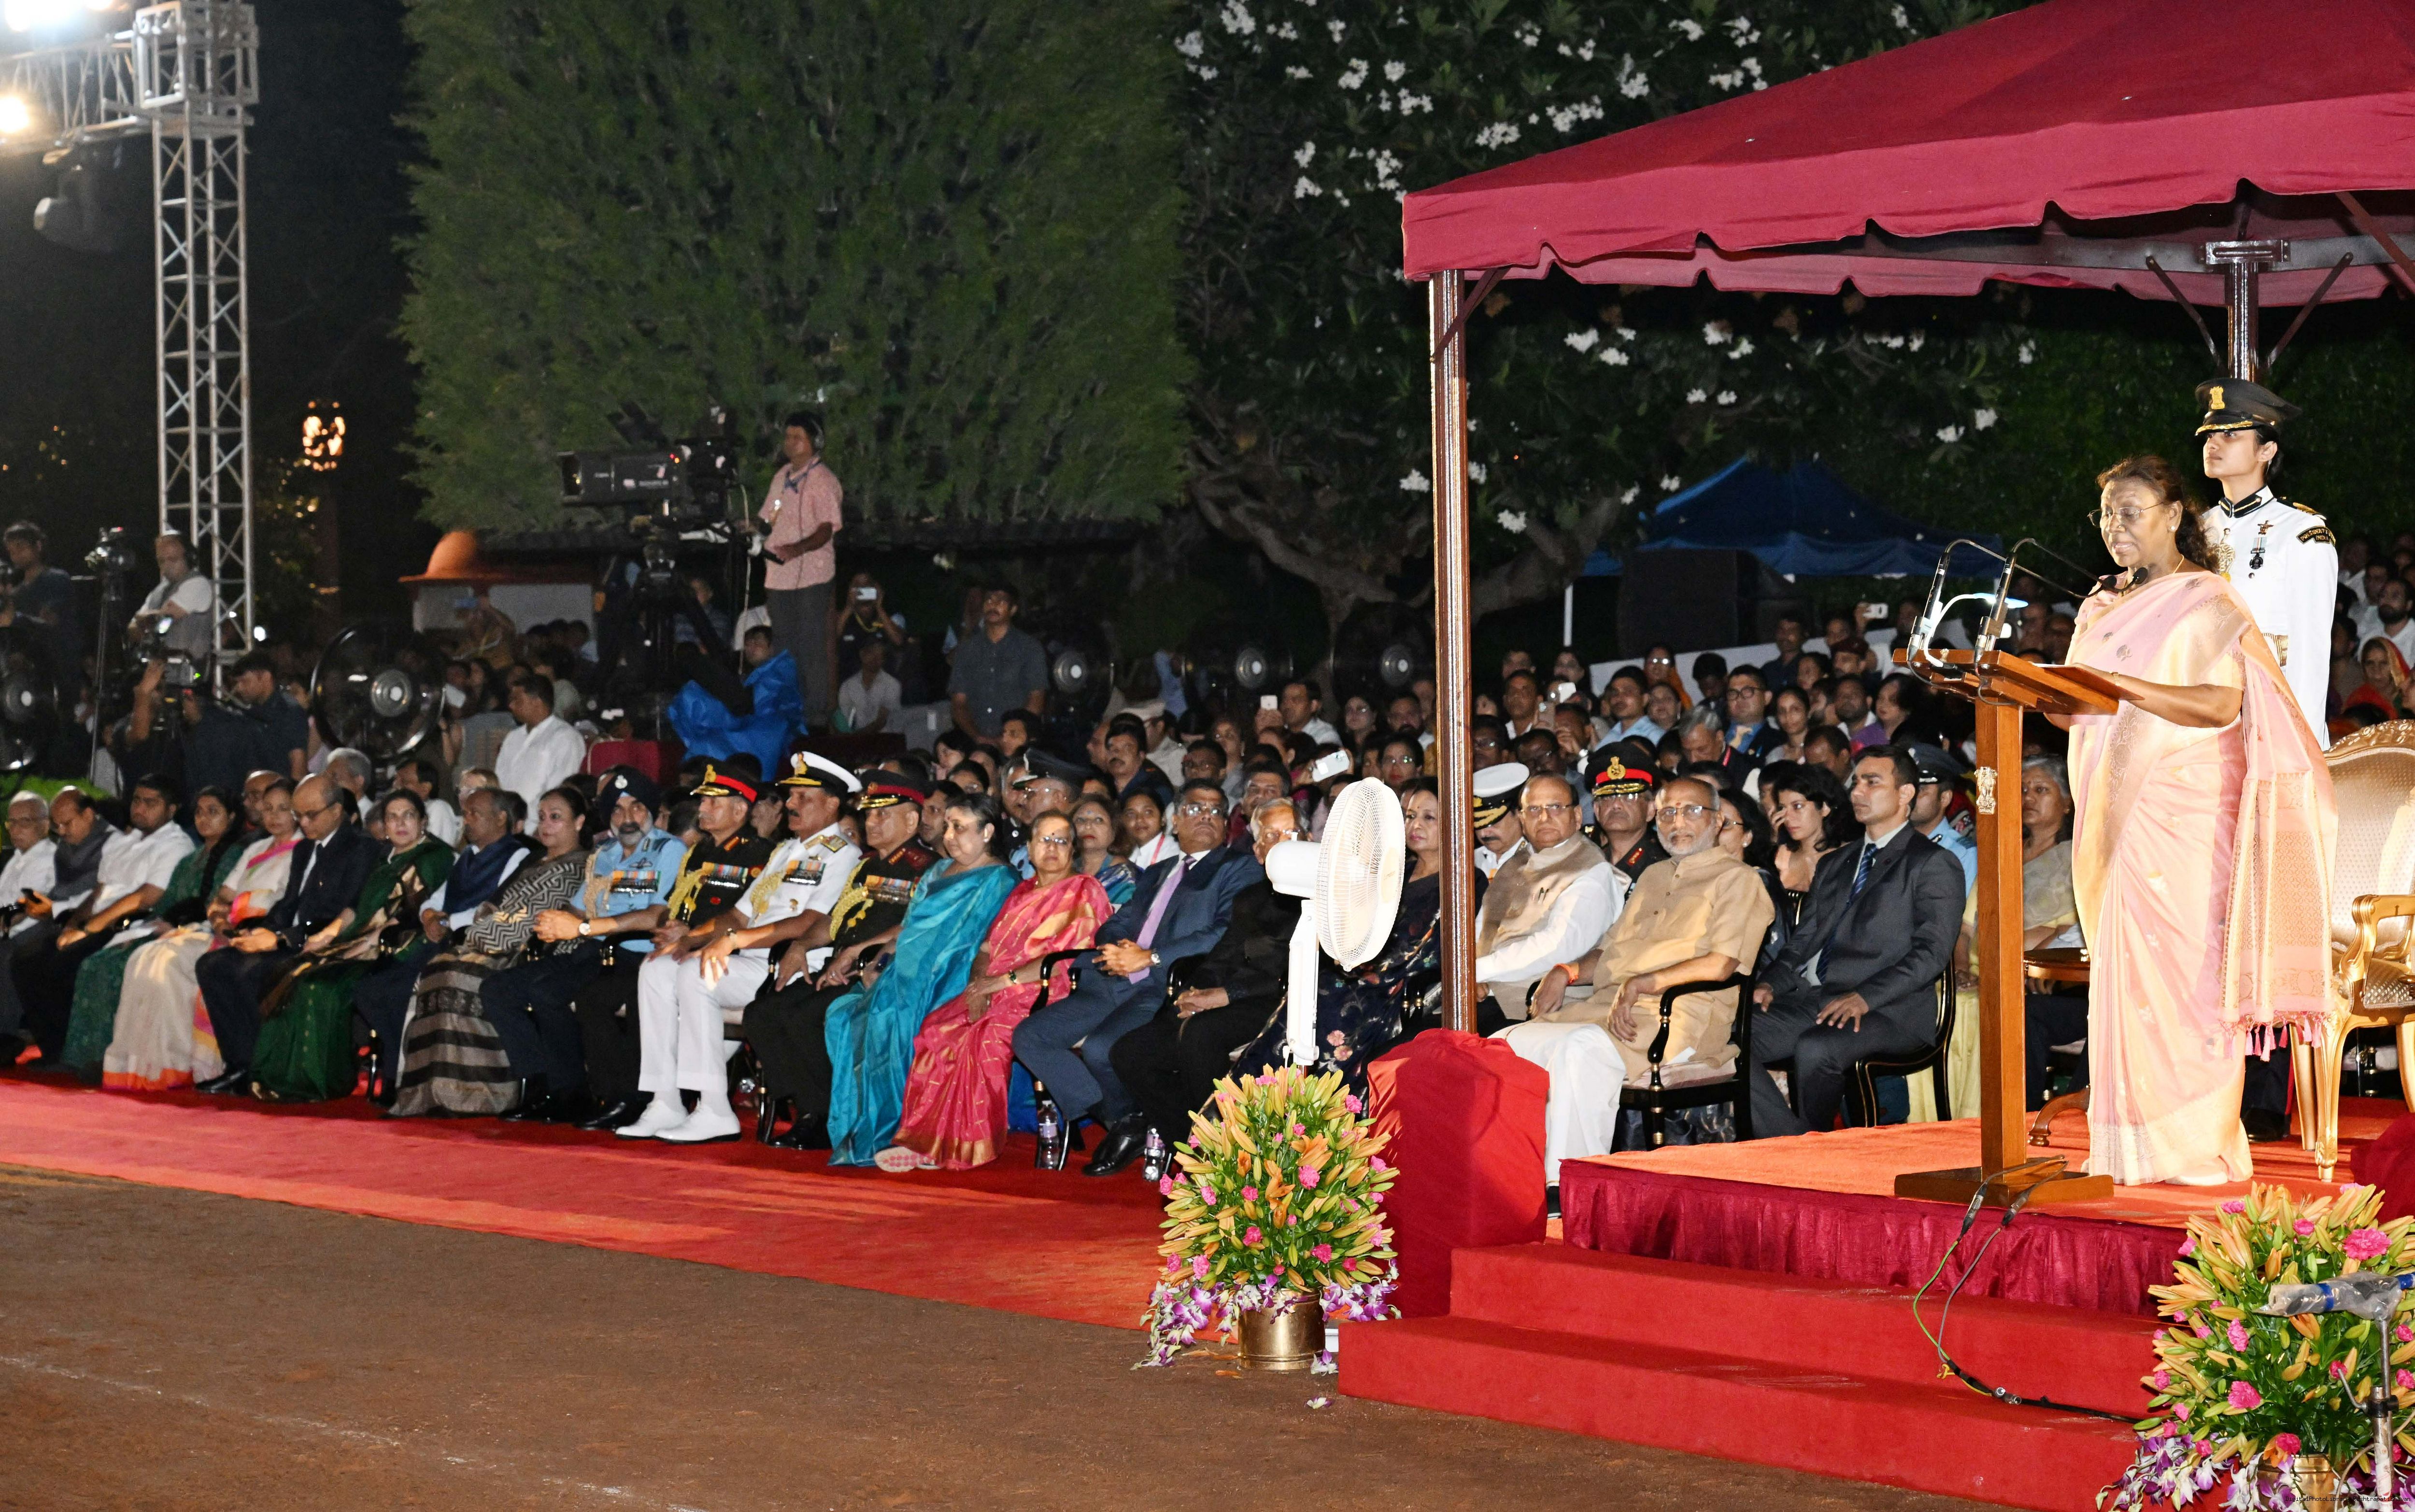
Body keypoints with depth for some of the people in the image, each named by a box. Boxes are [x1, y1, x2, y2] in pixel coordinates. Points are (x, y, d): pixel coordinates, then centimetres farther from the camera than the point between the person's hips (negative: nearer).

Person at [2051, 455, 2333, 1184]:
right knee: (2122, 971, 3)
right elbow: (2074, 712, 18)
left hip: (2182, 815, -7)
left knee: (2176, 971, -11)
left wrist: (2125, 687, -25)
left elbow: (2224, 702, -16)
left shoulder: (2205, 603, -3)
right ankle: (2129, 1143, 5)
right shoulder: (2102, 610, 19)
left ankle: (2193, 1146, -9)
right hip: (2112, 813, 7)